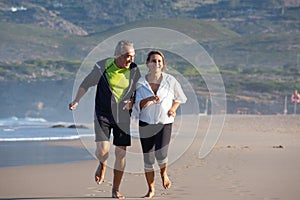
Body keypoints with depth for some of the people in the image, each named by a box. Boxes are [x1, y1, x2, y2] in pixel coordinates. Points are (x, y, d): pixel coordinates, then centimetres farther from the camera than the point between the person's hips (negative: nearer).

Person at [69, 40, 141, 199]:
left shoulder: (134, 70, -3)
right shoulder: (103, 66, -10)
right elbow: (86, 83, 2)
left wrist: (133, 102, -9)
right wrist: (76, 101, -8)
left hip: (123, 117, 2)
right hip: (103, 115, -2)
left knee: (121, 153, 1)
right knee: (102, 150, -17)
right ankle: (102, 165, 22)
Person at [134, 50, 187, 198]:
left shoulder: (170, 81, -3)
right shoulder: (140, 83, -3)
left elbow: (180, 98, 14)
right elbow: (137, 106, -5)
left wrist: (173, 108, -2)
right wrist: (149, 99, -22)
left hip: (165, 123, -1)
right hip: (146, 123, 1)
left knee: (161, 154, -20)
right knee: (148, 158, 3)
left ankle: (164, 174, 14)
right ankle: (151, 190, 19)